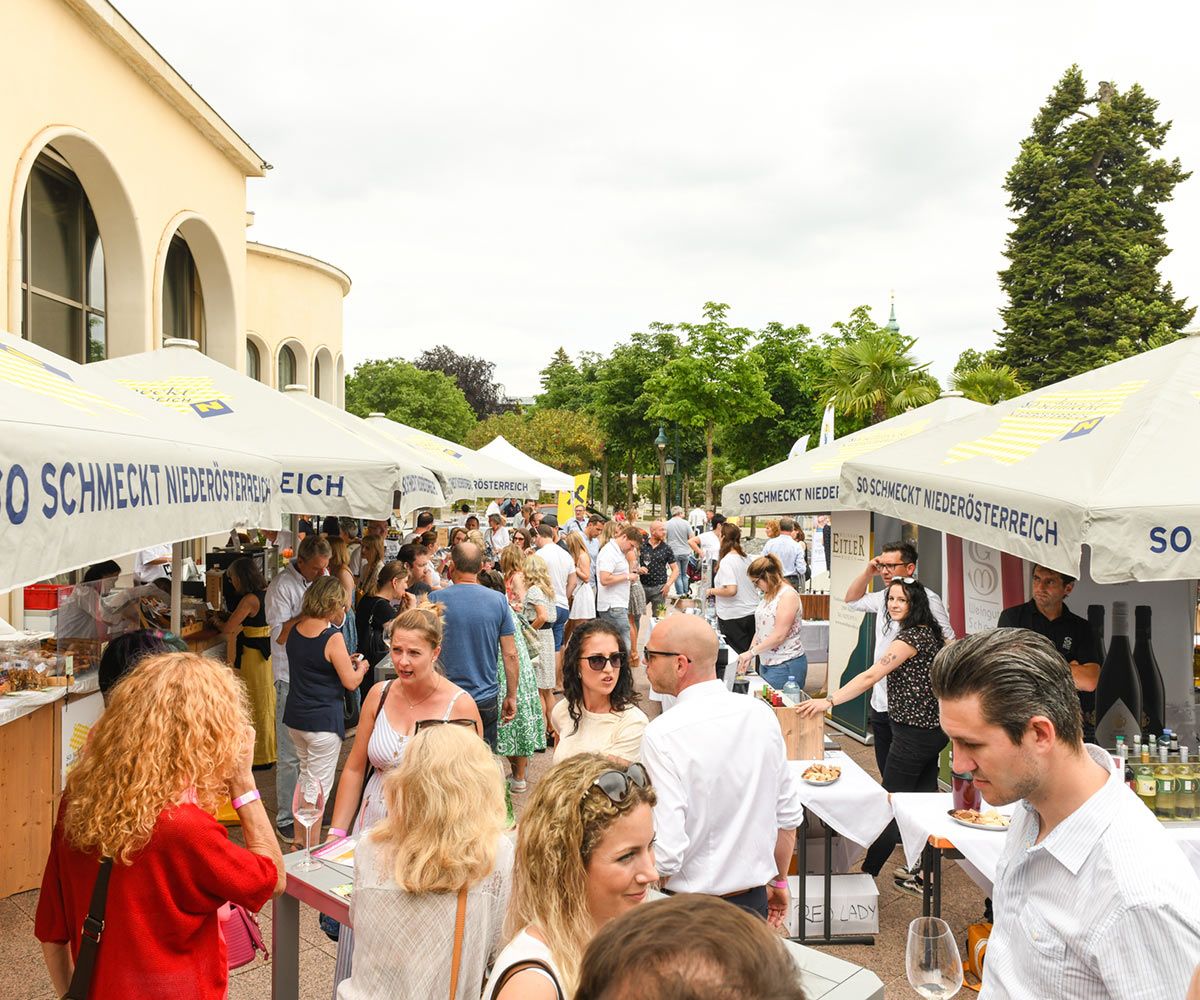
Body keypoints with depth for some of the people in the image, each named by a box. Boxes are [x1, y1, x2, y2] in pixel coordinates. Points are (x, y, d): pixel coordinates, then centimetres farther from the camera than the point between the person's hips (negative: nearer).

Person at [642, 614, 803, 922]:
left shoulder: (662, 735, -23)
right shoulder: (761, 713, -5)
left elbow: (665, 854, -26)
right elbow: (789, 816, 4)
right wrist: (779, 882, 19)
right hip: (756, 901, 5)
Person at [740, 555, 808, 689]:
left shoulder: (788, 595, -13)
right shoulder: (767, 595, 15)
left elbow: (779, 636, -17)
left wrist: (751, 652, -13)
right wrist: (748, 657, 5)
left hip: (786, 665, -8)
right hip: (766, 662, 8)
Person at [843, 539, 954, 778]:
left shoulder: (927, 600, -12)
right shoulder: (884, 597, 11)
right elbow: (852, 600, 27)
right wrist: (868, 572, 11)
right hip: (881, 702, 7)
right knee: (887, 776, 15)